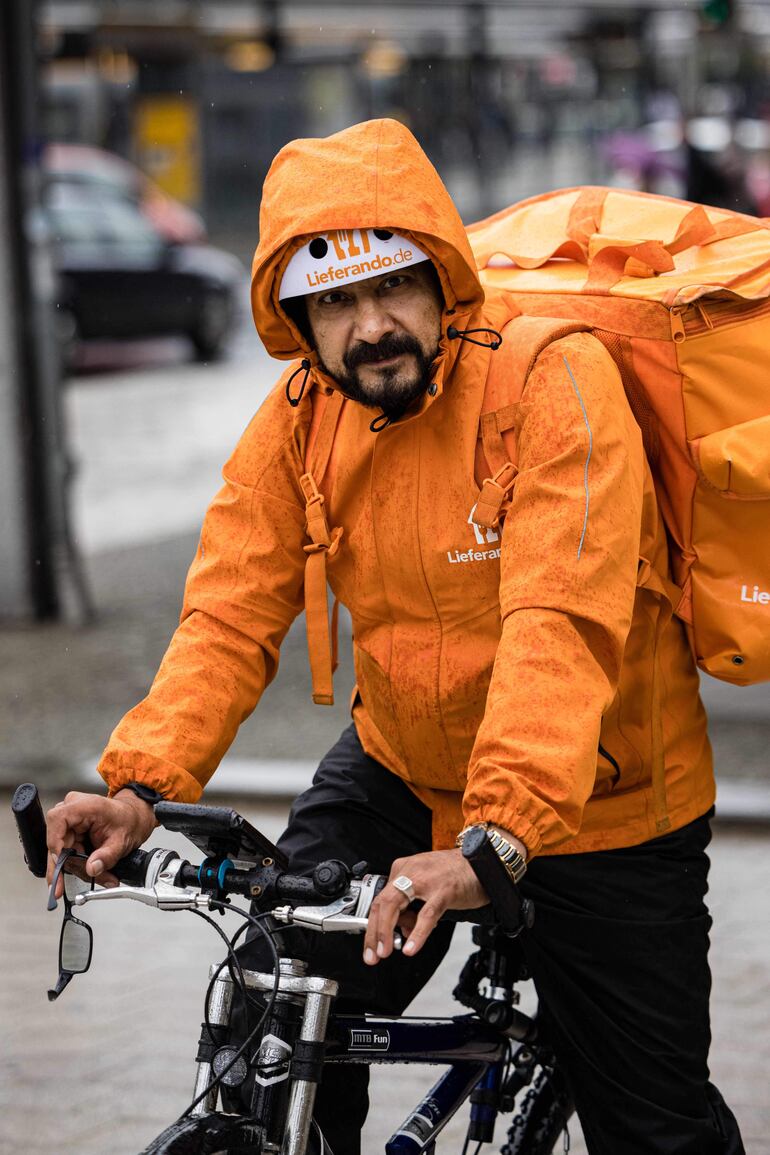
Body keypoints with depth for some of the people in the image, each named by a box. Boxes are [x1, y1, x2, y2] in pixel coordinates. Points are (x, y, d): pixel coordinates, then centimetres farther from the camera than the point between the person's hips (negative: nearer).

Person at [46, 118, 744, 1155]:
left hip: (591, 797, -4)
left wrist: (496, 839, -46)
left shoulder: (555, 380, -25)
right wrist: (141, 785, -27)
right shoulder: (300, 419, -7)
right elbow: (232, 613, -10)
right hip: (400, 771, 4)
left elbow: (563, 627, -35)